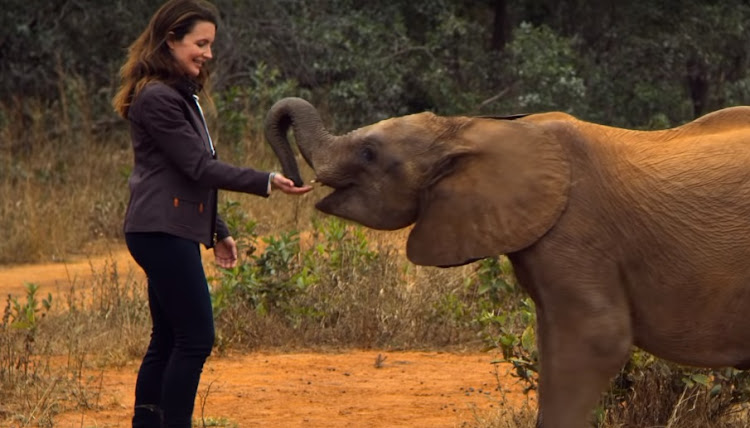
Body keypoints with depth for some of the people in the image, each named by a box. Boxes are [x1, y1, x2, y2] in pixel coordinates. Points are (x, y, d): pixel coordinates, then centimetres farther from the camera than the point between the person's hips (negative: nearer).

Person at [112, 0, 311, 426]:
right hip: (163, 232, -10)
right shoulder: (157, 99, -14)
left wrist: (218, 231, 21)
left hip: (173, 233, 10)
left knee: (168, 340, 10)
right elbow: (199, 167, -18)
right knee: (196, 339, -10)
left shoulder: (182, 95, 19)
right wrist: (266, 182, -22)